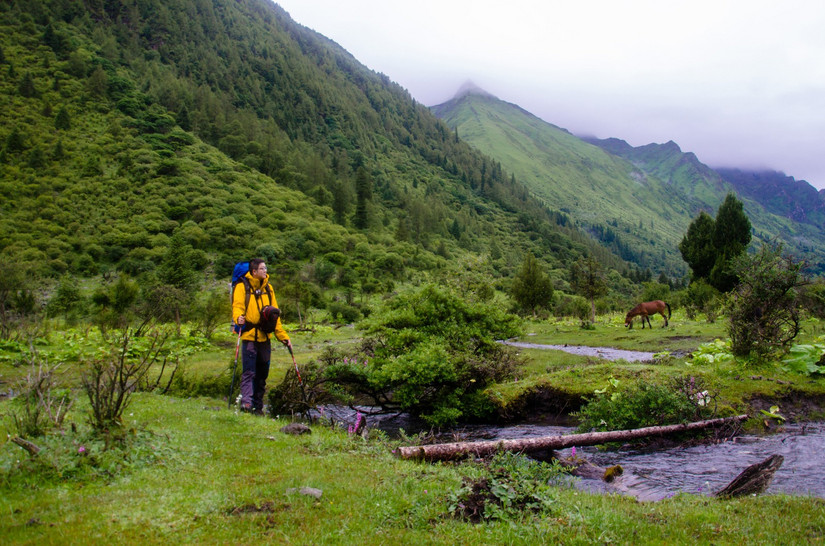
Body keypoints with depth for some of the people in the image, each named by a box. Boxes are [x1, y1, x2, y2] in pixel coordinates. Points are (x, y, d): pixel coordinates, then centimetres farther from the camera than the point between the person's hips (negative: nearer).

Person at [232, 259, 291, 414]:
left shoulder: (268, 289, 16)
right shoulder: (242, 287, -1)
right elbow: (238, 306, -12)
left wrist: (283, 336, 14)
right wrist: (239, 318, -36)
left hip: (265, 337, 6)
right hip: (250, 336, -6)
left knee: (262, 374, 9)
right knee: (249, 371, -14)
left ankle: (258, 406, 16)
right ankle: (246, 402, -18)